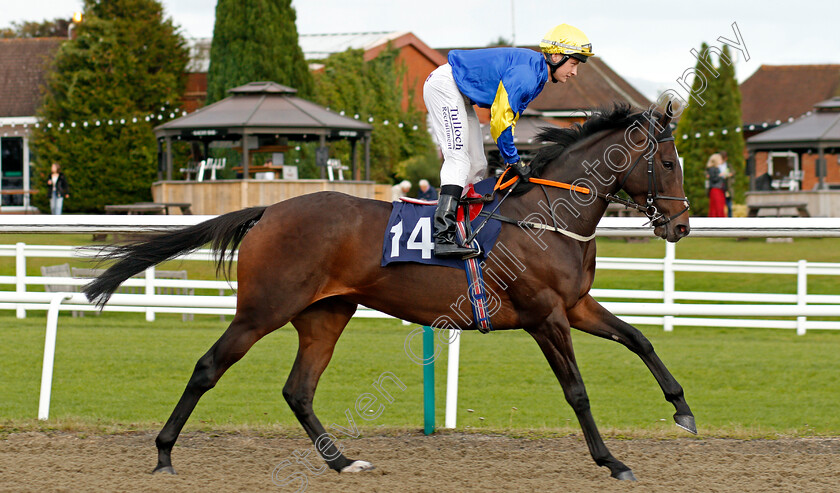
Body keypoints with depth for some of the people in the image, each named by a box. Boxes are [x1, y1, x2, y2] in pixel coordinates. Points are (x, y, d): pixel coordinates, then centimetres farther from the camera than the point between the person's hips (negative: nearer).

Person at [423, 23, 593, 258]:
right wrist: (514, 161, -16)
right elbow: (500, 119, -25)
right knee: (458, 158, -21)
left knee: (476, 165, 10)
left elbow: (510, 116, 14)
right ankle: (444, 238, -31)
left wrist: (513, 159, 8)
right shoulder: (525, 74, -25)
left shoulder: (536, 75, 7)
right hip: (444, 86, -11)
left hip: (460, 95, 11)